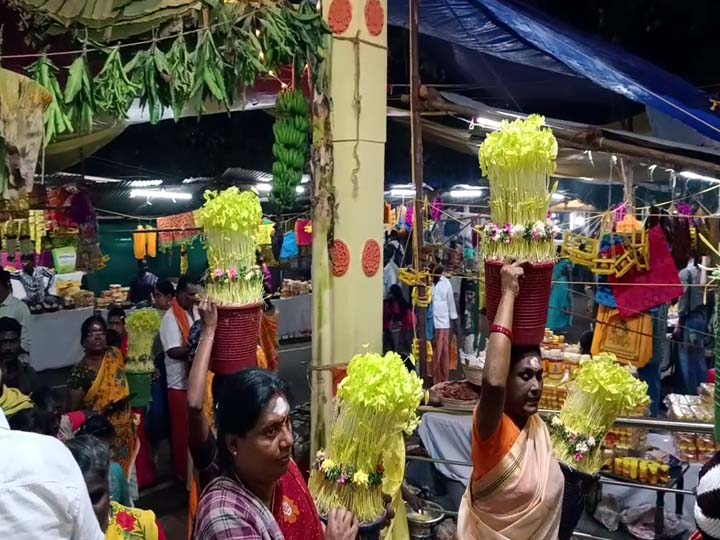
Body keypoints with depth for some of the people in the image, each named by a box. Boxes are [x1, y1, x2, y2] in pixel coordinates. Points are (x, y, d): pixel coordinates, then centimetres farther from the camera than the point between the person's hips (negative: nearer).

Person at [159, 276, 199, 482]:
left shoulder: (195, 311, 7)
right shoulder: (171, 318, -15)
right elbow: (173, 351, -22)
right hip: (180, 382, -7)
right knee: (184, 429, 6)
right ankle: (184, 471, 21)